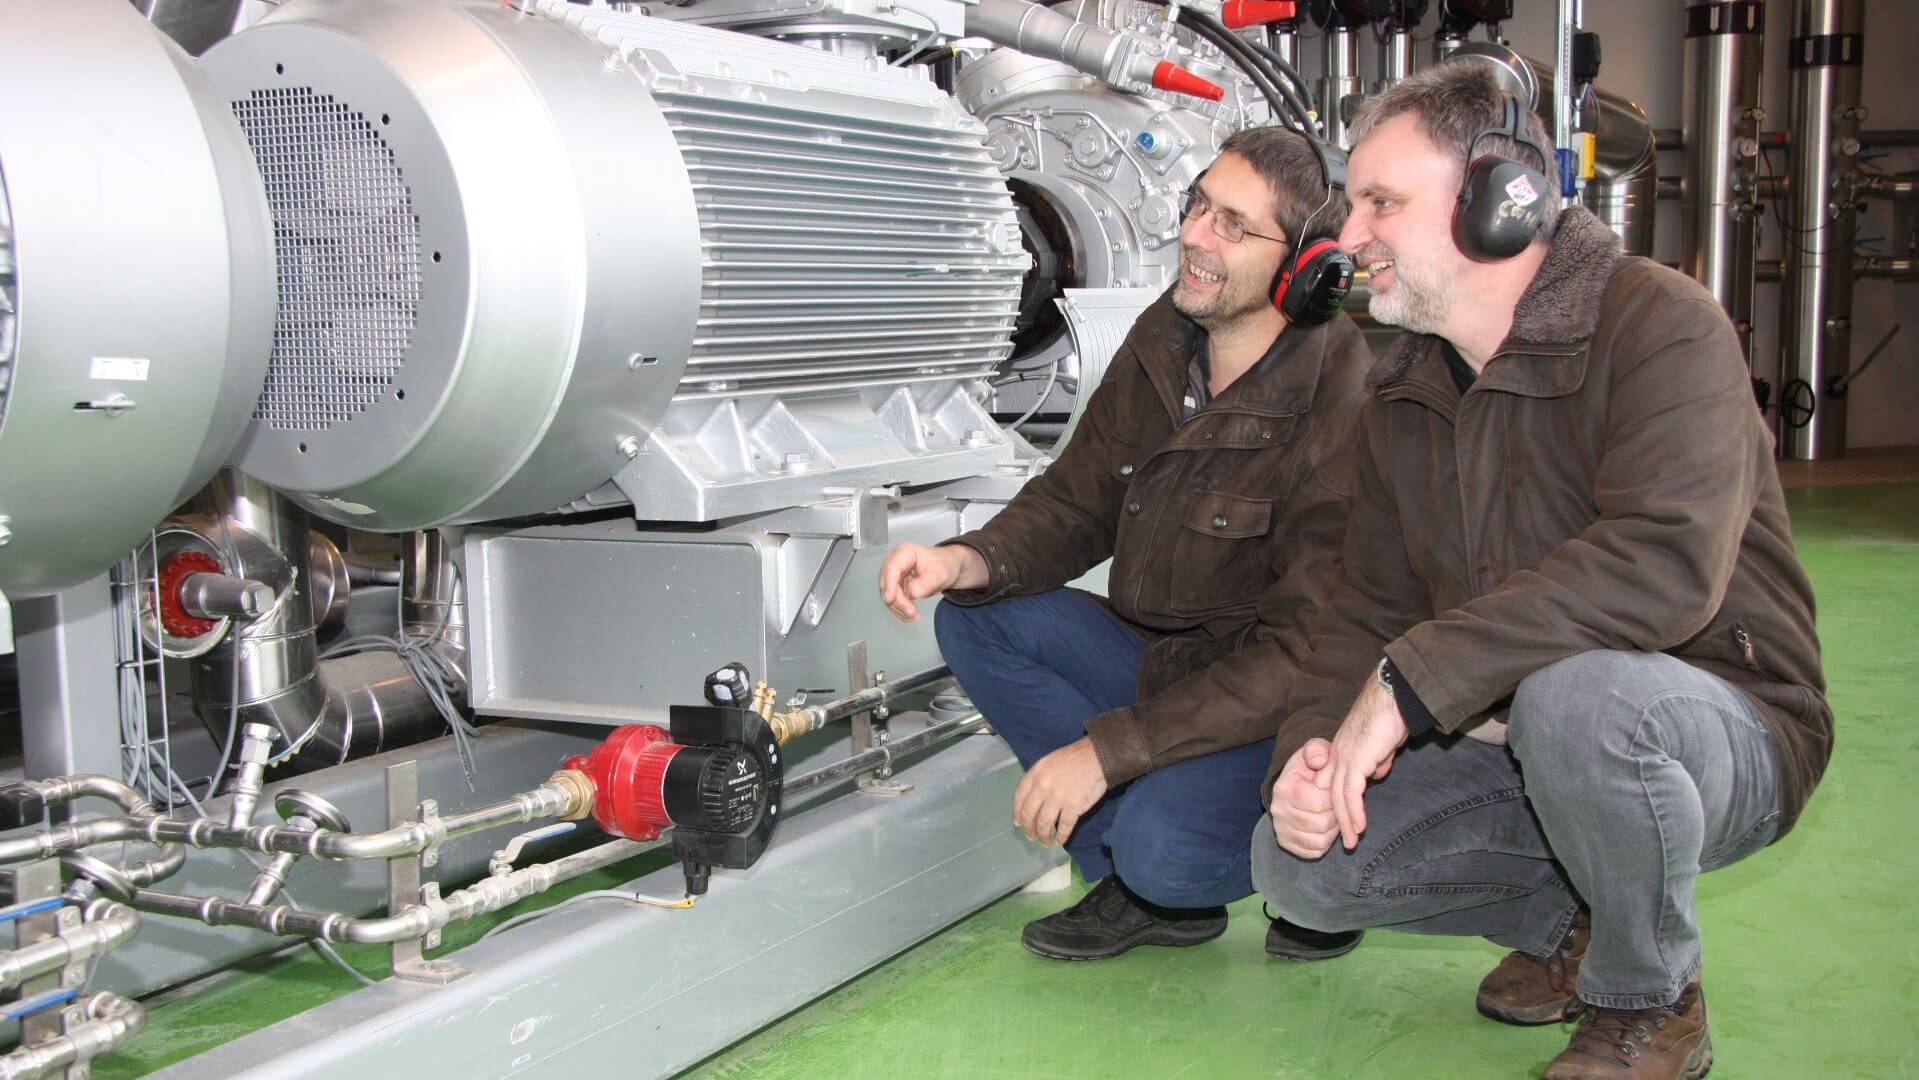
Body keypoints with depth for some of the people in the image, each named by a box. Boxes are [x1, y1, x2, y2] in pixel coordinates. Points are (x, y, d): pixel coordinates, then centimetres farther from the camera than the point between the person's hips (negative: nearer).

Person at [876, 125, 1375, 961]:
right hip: (1159, 664, 8)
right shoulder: (1161, 342, -2)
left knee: (1163, 846, -32)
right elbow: (1075, 502, 7)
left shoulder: (1344, 404, -25)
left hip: (1279, 707, -8)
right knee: (976, 617, -8)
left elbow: (1304, 650, -27)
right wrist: (969, 560, -17)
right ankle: (1143, 892, -3)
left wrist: (1107, 747, -30)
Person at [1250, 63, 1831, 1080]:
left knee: (1575, 696, -40)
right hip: (1507, 742, 7)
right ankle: (1565, 920, 15)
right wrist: (1310, 746, -14)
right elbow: (1370, 604, 6)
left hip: (1714, 729, -6)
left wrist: (1412, 681, -35)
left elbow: (1667, 564, -35)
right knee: (1294, 863, -10)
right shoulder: (1404, 392, 6)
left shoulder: (1656, 321, -19)